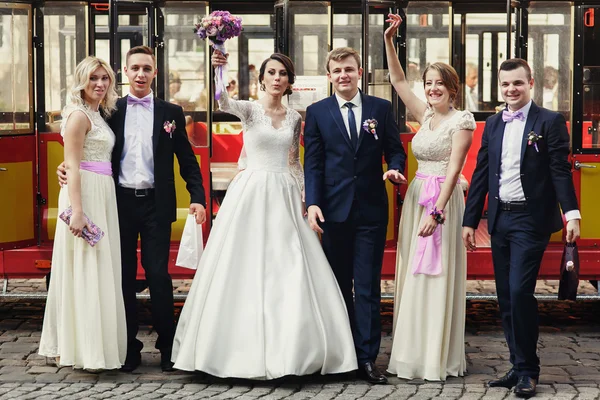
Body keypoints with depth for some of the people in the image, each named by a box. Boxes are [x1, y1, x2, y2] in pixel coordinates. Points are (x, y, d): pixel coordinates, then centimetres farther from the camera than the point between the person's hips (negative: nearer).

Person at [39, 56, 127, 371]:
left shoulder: (100, 114, 17)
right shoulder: (79, 115, -10)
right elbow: (72, 166, -16)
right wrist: (77, 211, -22)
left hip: (103, 195, 9)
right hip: (85, 194, -9)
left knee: (100, 271, 12)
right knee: (85, 271, -5)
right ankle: (84, 350, 2)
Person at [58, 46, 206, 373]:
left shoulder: (171, 112, 5)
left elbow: (187, 159, 4)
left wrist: (197, 197, -6)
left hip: (156, 204, -1)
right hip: (121, 202, 1)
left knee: (158, 274, -1)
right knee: (124, 276, 7)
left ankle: (168, 346, 9)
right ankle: (129, 347, 15)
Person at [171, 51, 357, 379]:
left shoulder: (294, 118, 12)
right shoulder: (250, 109, -2)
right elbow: (223, 102, -24)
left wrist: (303, 198, 12)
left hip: (284, 196, 4)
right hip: (251, 195, -4)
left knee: (289, 272, 0)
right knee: (247, 270, -3)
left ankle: (288, 349, 9)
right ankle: (247, 350, 7)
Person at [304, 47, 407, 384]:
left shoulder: (382, 108, 6)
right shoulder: (317, 112, 5)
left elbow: (395, 149, 9)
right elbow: (313, 163, 1)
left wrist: (395, 167, -14)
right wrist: (313, 203, -9)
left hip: (371, 210, 0)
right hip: (334, 209, 1)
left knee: (368, 286, 0)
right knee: (338, 285, 9)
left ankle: (367, 357, 4)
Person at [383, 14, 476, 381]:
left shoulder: (462, 120, -7)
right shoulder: (425, 115, 12)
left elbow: (453, 169, -15)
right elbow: (398, 80, 16)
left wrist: (437, 212, -23)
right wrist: (389, 40, 6)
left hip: (444, 200, -7)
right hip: (416, 198, 7)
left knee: (436, 276, -5)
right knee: (413, 275, 7)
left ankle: (438, 359, 2)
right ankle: (414, 354, 14)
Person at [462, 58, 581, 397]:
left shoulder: (550, 122, -3)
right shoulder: (493, 125, 12)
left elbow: (561, 171, -9)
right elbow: (481, 175, 13)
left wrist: (572, 213, -20)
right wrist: (470, 220, 11)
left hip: (530, 220, -6)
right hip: (500, 220, 6)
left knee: (520, 292, -12)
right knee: (506, 298, 9)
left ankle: (528, 371, 1)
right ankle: (519, 367, 20)